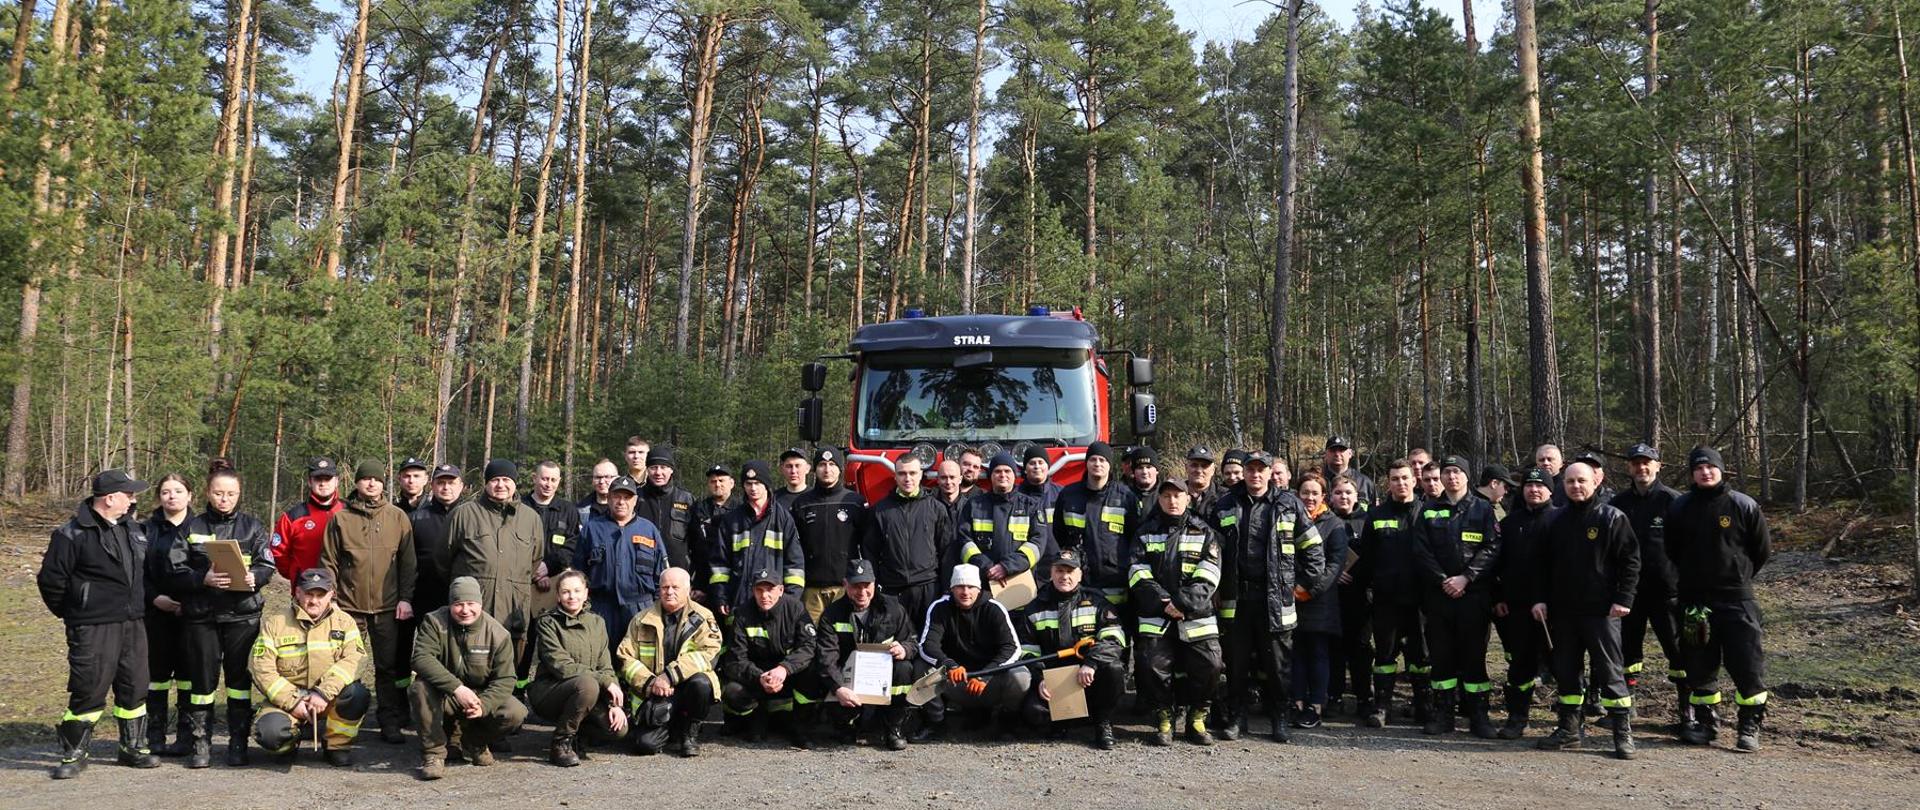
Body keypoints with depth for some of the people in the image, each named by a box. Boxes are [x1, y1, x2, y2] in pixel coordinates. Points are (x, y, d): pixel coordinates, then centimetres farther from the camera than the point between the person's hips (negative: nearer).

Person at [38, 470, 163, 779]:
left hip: (132, 625, 7)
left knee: (134, 687, 10)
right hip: (93, 629, -7)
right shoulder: (72, 534, -11)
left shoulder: (133, 530, 12)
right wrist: (71, 614, 0)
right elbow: (51, 580, -8)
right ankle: (73, 754, 8)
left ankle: (133, 747, 22)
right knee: (89, 690, -5)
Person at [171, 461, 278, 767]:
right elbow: (176, 571, -1)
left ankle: (238, 742, 11)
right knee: (202, 679, 4)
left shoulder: (252, 526, 7)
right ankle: (200, 742, 14)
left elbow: (267, 566, 3)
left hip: (243, 614, 0)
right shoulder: (191, 528, 7)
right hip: (201, 615, 0)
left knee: (239, 677, 3)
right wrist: (203, 578, -19)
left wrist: (253, 577, -19)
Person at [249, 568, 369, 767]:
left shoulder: (344, 622, 3)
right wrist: (292, 702, -17)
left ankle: (337, 745, -3)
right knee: (270, 732, -31)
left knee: (358, 694, -30)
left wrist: (324, 693, -25)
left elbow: (354, 658, -12)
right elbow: (261, 668, -7)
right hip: (285, 699, 0)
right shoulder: (275, 624, 1)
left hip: (329, 703, 1)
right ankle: (291, 742, 9)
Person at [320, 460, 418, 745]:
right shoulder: (341, 518, 4)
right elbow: (329, 562, 5)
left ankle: (390, 722, 11)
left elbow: (408, 561, 5)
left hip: (387, 606, 0)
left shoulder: (398, 518, 6)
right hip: (349, 605, 0)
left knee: (389, 666, 4)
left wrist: (405, 598, -1)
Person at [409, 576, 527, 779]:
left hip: (483, 696, 2)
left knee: (516, 714, -23)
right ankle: (433, 753, -20)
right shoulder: (434, 622, -11)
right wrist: (457, 688, -38)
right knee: (420, 687, -34)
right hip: (442, 698, -2)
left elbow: (505, 678, -11)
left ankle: (472, 742, 9)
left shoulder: (498, 633, -9)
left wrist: (483, 705, -31)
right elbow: (421, 658, -27)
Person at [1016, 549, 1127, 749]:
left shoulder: (1096, 603, 5)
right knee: (1033, 711, -29)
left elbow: (1114, 639, -9)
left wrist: (1091, 663, -27)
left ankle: (1103, 723, -9)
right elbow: (1027, 653, 6)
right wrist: (1039, 680, -12)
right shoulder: (1034, 610, 9)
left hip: (1090, 679, 0)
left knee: (1114, 668, -32)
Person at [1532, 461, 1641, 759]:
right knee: (1565, 671, 10)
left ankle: (1623, 733, 5)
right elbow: (1543, 564, 14)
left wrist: (1623, 599, -12)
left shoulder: (1612, 518, -4)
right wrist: (1541, 598, 6)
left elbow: (1631, 560, -5)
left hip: (1601, 611, -5)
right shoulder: (1556, 520, 10)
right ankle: (1569, 729, 20)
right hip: (1562, 611, 5)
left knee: (1610, 671, -2)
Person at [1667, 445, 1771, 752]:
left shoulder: (1744, 506, -4)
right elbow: (1672, 551, 15)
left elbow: (1763, 549, 6)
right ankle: (1704, 721, 21)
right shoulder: (1680, 508, 3)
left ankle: (1750, 727, 8)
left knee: (1747, 663, -3)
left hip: (1736, 599, -2)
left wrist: (1739, 575, 11)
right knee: (1699, 664, 8)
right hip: (1694, 599, 3)